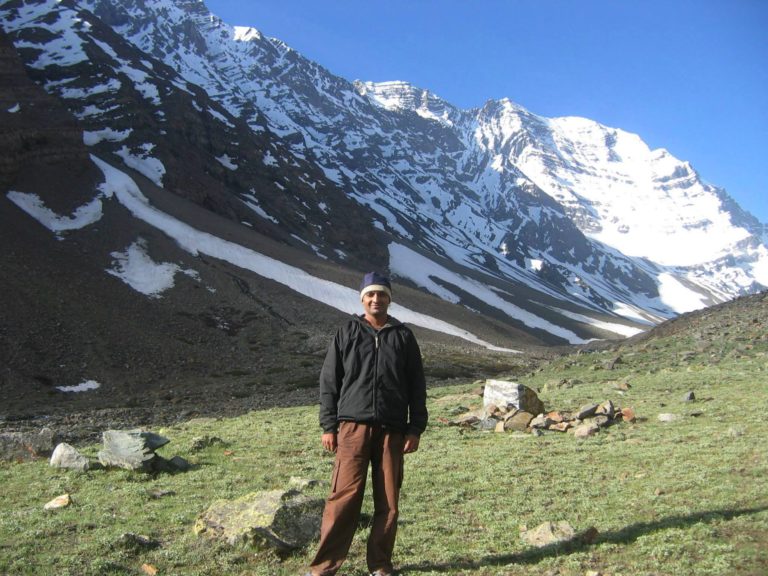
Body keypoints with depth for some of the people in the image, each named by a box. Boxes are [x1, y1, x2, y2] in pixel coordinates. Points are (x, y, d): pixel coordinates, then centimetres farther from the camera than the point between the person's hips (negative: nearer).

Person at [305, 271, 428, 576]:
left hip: (392, 431, 2)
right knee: (343, 497, -4)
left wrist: (415, 429, 4)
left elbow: (417, 387, 10)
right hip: (353, 428, -1)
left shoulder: (403, 336, 9)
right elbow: (329, 382, 6)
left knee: (388, 502, 6)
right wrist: (328, 426, 1)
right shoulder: (346, 333, 6)